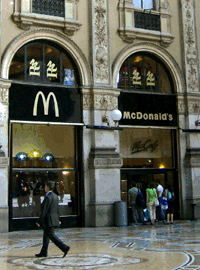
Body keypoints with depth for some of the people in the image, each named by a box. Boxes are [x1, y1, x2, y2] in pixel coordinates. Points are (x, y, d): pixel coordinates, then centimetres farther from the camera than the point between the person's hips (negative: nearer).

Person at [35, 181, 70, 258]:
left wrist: (39, 221, -15)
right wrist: (58, 219, 23)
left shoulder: (48, 197, -19)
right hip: (54, 219, 10)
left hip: (49, 220, -10)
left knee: (51, 236, -6)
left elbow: (44, 211, -20)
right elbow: (57, 209, 16)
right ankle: (43, 252, 21)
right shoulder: (55, 196, 10)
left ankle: (64, 248, -12)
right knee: (46, 236, 15)